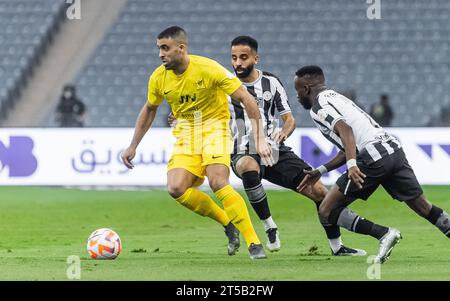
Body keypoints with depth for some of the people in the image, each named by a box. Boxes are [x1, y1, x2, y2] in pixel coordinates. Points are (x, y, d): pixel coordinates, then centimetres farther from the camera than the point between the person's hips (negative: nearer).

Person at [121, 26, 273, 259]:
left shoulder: (209, 69, -21)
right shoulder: (158, 78, -5)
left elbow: (246, 100, -17)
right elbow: (149, 110, 15)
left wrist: (259, 139, -22)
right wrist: (133, 147, 15)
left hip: (214, 127, -5)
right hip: (185, 133, 5)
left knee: (218, 183, -26)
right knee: (176, 189, -16)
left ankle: (254, 243, -18)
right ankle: (228, 223, 4)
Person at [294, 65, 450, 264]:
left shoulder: (318, 106, 2)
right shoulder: (336, 97, 30)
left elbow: (345, 130, -17)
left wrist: (351, 165, -28)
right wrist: (320, 171, 34)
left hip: (373, 158, -9)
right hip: (394, 149, 9)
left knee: (327, 211, -1)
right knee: (424, 208, 13)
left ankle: (384, 234, -10)